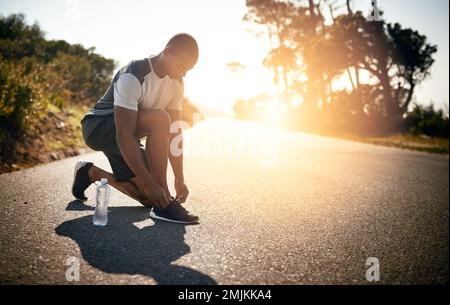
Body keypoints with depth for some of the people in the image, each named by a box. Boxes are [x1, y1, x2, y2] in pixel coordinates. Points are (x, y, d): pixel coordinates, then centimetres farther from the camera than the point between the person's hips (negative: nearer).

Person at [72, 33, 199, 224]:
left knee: (148, 198, 1)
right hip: (98, 127, -8)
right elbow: (124, 135, -35)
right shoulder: (133, 77, -29)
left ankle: (91, 173, 23)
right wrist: (149, 183, -37)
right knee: (160, 119, -34)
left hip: (125, 136, 8)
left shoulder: (176, 83, -6)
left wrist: (179, 179, -9)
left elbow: (173, 132, -4)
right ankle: (164, 204, -28)